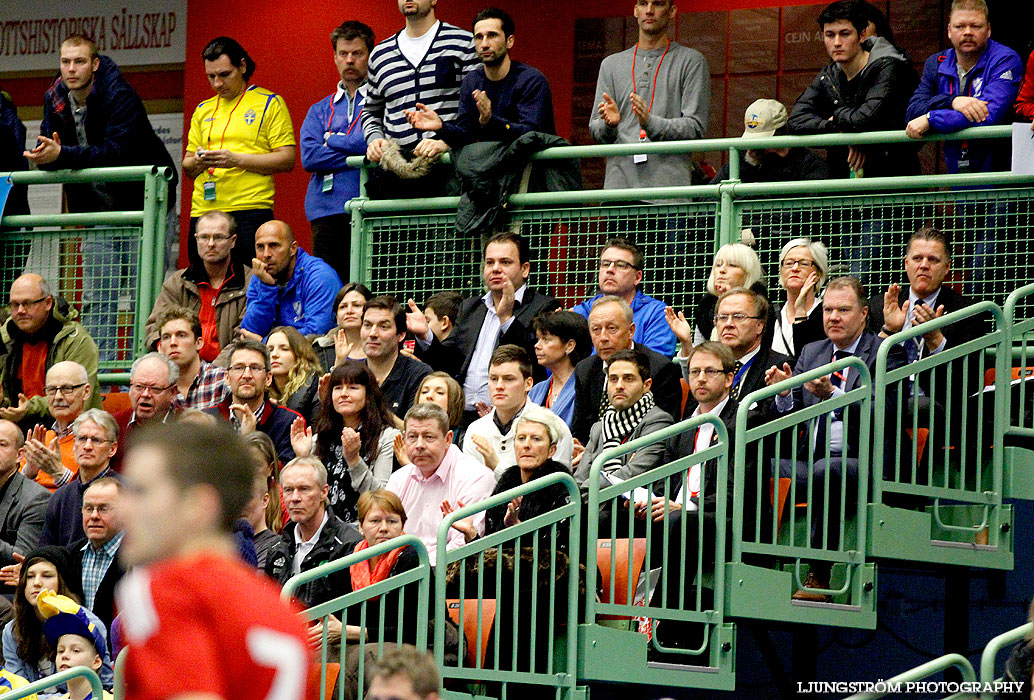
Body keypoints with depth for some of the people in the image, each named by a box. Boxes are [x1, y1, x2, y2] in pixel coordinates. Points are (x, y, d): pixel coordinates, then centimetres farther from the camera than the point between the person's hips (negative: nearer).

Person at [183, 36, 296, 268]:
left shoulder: (269, 104, 5)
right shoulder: (203, 110, 20)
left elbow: (287, 160, -3)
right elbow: (187, 168, 22)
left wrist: (237, 160, -13)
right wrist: (197, 163, -3)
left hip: (250, 211, -5)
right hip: (203, 212, 5)